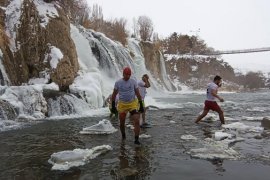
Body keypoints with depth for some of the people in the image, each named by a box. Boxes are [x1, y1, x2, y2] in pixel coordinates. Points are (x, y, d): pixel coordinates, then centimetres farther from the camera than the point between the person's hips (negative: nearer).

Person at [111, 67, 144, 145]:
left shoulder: (133, 82, -3)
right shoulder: (118, 83, -3)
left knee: (137, 121, -14)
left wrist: (141, 105, 0)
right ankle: (123, 136, 38)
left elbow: (138, 94, 1)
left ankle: (136, 140, -5)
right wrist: (113, 105, 1)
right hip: (122, 105, 1)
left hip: (133, 104, -1)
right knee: (122, 123, 12)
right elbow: (114, 95, 5)